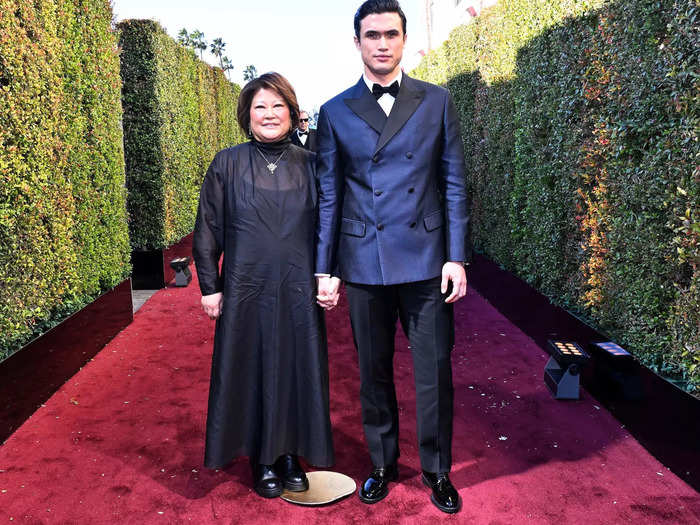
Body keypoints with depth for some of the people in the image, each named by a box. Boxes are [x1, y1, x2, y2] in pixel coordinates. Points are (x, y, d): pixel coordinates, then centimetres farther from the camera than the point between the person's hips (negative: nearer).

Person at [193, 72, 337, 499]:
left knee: (297, 369, 8)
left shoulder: (309, 165, 4)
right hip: (246, 291, -1)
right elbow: (208, 231, 2)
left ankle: (291, 454, 26)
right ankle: (263, 459, 25)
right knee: (250, 371, 7)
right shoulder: (227, 165, 0)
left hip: (298, 292, 1)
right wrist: (210, 287, -2)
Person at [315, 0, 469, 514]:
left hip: (426, 259, 0)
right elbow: (328, 196, 5)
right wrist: (323, 268, 2)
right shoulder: (336, 113, 5)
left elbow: (454, 184, 4)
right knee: (373, 371, 12)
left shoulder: (437, 102, 5)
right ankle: (383, 463, 32)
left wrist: (457, 257, -3)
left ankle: (437, 471, 27)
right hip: (364, 263, 1)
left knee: (435, 370, 5)